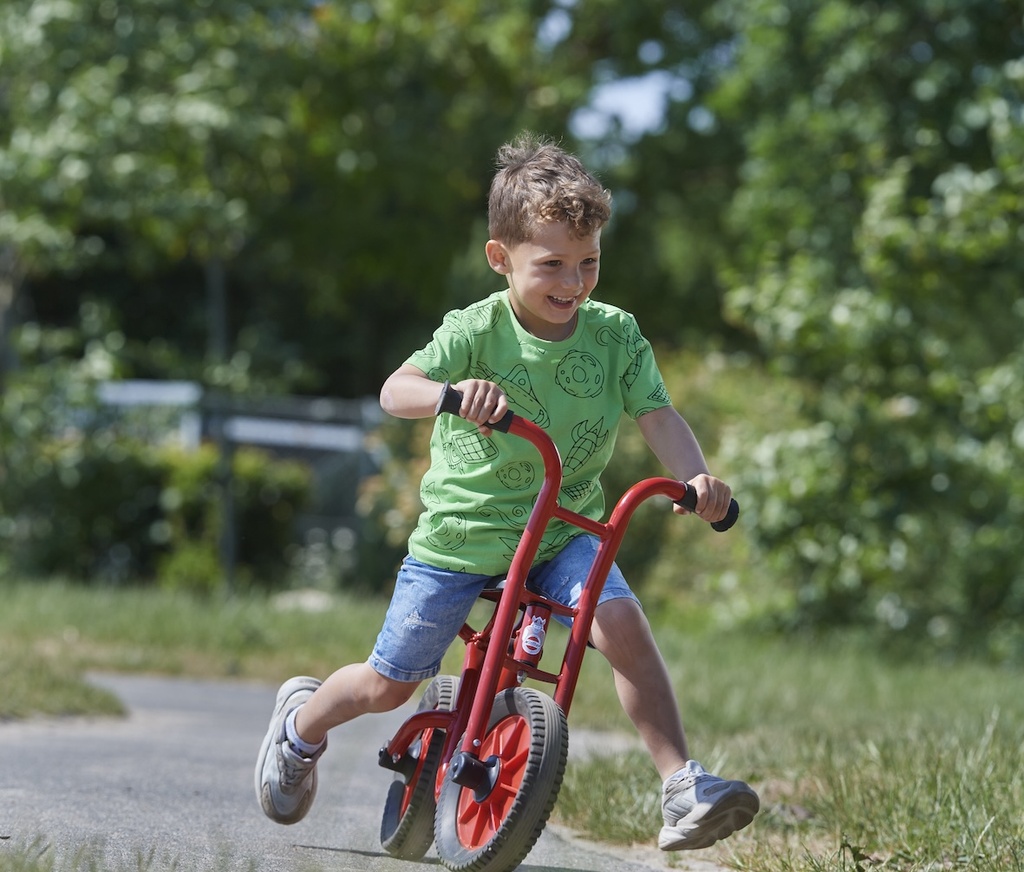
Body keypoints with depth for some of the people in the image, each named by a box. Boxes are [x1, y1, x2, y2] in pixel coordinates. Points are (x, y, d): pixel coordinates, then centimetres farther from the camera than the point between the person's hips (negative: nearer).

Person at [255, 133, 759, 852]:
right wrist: (456, 391, -49)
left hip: (563, 534, 1)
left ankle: (683, 788, -25)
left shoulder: (616, 336, -8)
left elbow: (659, 415, -14)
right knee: (390, 684, 8)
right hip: (459, 532, -1)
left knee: (619, 617, -28)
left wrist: (695, 477, -34)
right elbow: (395, 391, -27)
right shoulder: (478, 331, -16)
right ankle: (302, 722, 42)